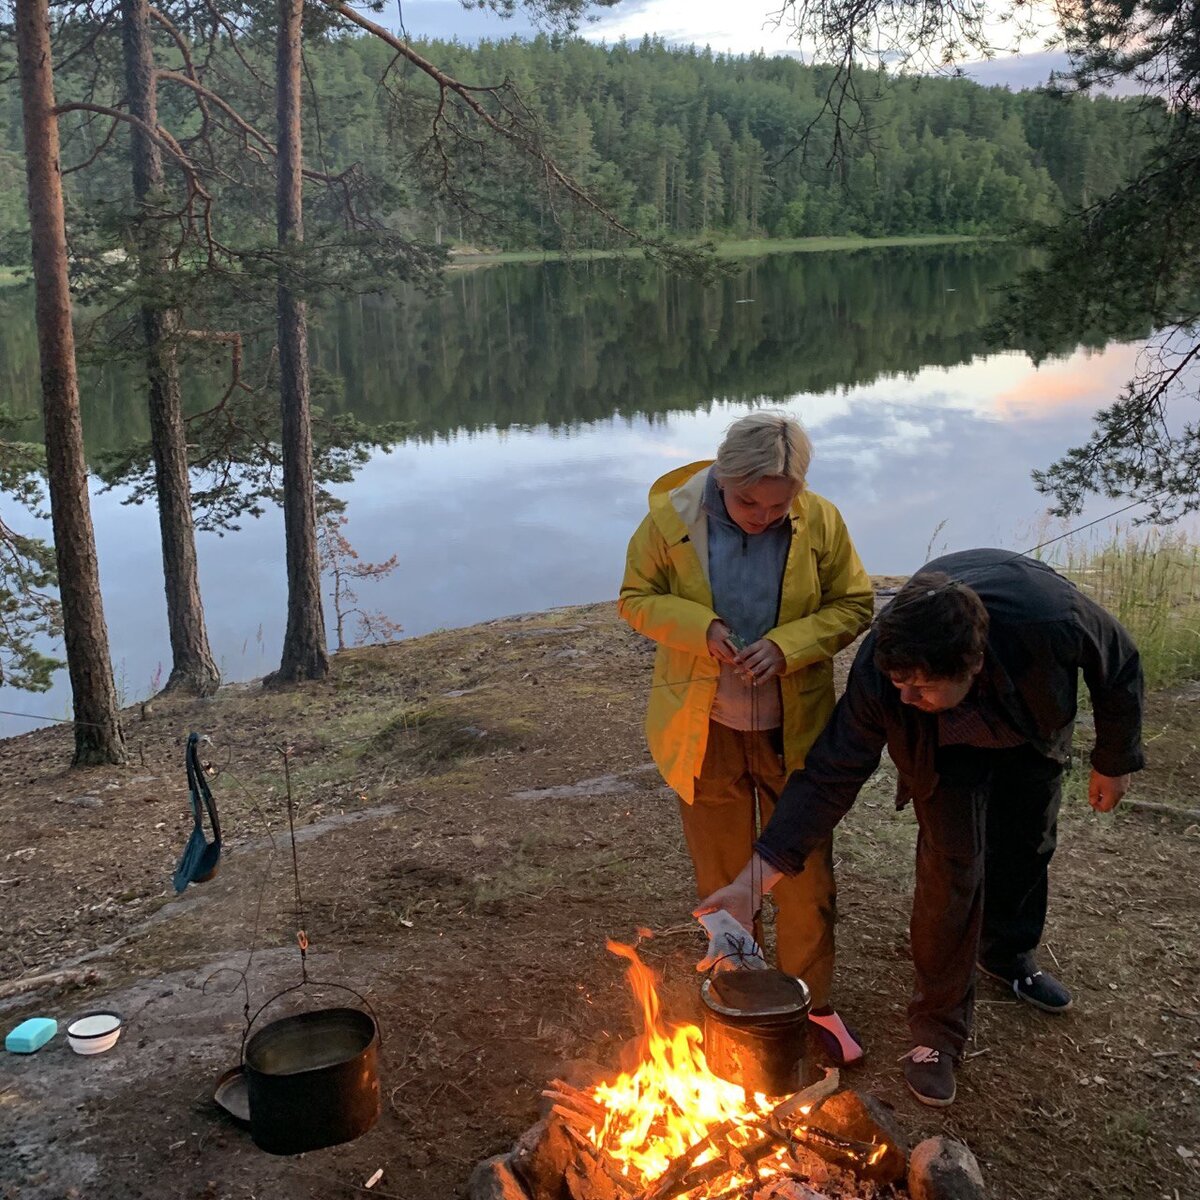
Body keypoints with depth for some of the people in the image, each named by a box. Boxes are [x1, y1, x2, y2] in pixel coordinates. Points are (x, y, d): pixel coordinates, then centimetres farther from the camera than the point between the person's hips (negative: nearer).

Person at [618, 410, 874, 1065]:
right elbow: (637, 600, -2)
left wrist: (787, 644, -20)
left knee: (806, 876, 9)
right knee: (721, 877, 16)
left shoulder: (820, 523, -11)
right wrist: (699, 629, -21)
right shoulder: (671, 519, -13)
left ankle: (811, 1006, 30)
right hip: (705, 733, 0)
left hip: (794, 732, 0)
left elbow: (853, 606, -2)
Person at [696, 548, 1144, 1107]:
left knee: (1027, 845, 15)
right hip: (943, 744, -1)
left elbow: (1120, 666, -22)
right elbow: (829, 777, -34)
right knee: (951, 866, -9)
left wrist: (1114, 761, -7)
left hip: (1032, 725, 2)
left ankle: (1007, 952, 46)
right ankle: (939, 1027, 10)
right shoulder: (879, 673, -42)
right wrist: (753, 878, -41)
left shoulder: (1053, 620, -45)